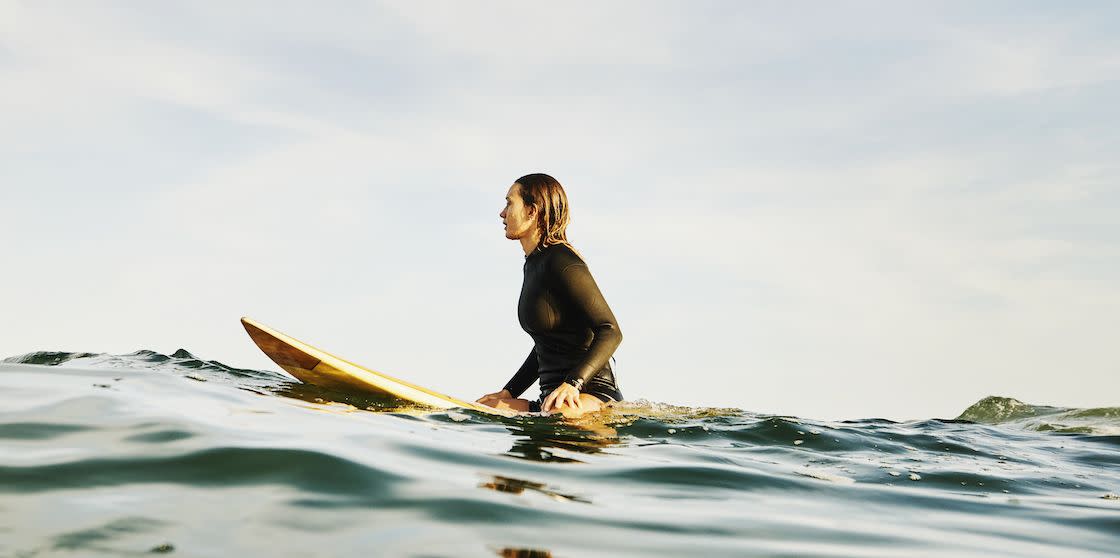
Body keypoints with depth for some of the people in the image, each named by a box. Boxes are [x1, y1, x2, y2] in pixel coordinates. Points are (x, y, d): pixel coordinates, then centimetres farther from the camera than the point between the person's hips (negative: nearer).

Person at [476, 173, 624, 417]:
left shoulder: (562, 263, -12)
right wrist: (509, 391, 18)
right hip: (555, 395, 11)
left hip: (590, 396, -11)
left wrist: (572, 384, -27)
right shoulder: (534, 264, 18)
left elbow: (611, 332, -17)